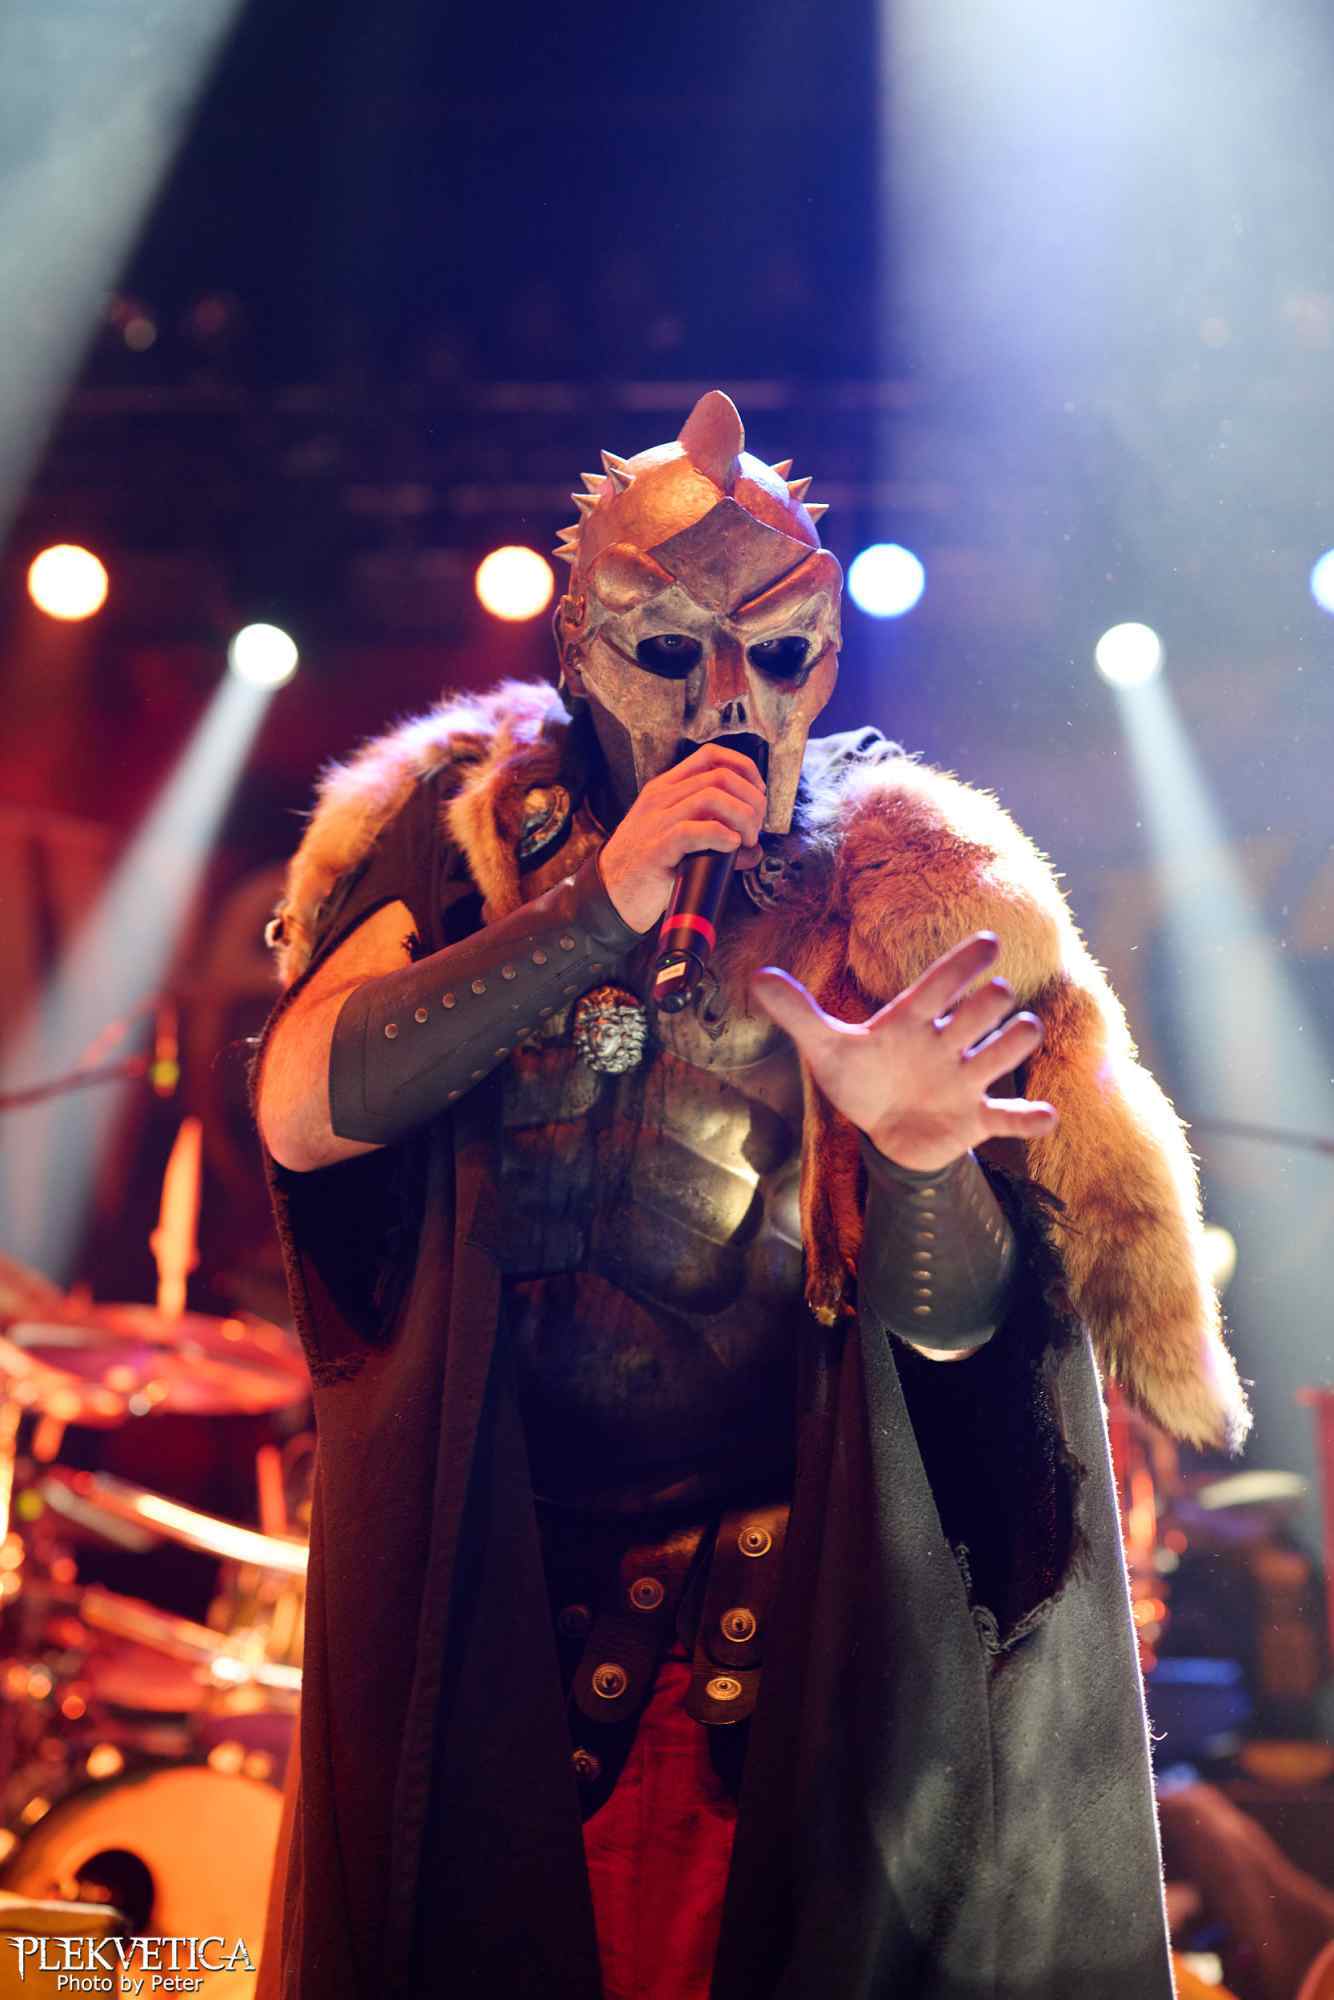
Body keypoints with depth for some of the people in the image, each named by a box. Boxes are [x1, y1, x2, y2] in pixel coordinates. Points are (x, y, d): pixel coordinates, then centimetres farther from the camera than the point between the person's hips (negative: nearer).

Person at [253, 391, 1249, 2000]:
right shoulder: (472, 837, 0)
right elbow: (300, 1112, -16)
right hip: (480, 1581, 2)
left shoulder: (899, 900, -3)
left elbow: (955, 1322, -11)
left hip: (807, 1603, -1)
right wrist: (597, 912, -23)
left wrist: (916, 1152, -33)